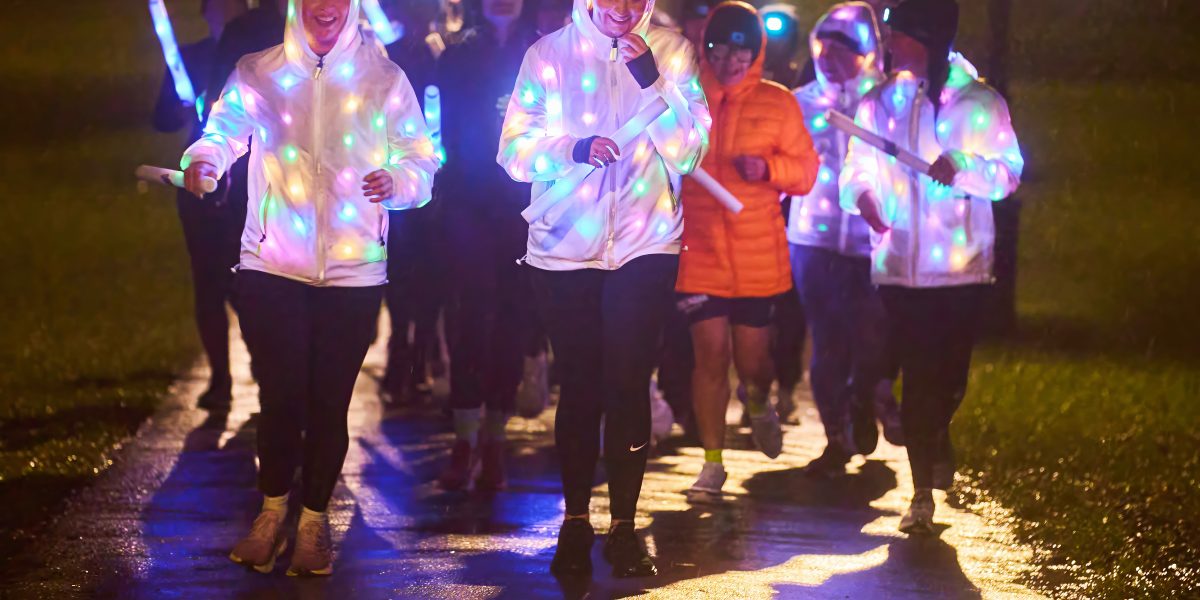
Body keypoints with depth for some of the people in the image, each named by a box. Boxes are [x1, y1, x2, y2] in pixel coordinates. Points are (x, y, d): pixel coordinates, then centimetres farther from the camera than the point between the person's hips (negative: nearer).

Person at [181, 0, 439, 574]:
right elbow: (227, 125, -13)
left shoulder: (384, 79, 6)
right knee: (280, 397, -3)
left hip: (353, 269, 0)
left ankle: (313, 521, 19)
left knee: (329, 402, 1)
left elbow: (422, 160, 3)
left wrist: (397, 181, -21)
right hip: (272, 264, 0)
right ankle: (273, 511, 19)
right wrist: (204, 158, -36)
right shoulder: (259, 73, 5)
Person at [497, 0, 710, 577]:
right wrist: (574, 149, -19)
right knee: (579, 387, 3)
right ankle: (575, 523, 15)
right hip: (564, 246, 0)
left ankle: (624, 526, 3)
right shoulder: (549, 54, 2)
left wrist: (652, 80, -14)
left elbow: (689, 149, -3)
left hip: (645, 243, 0)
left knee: (628, 383, -6)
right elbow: (515, 145, -2)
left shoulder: (671, 52, 3)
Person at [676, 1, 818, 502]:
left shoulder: (777, 103, 3)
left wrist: (768, 168, -15)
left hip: (759, 258, 0)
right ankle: (712, 464, 7)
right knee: (711, 354, -4)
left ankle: (758, 405, 42)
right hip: (699, 254, 0)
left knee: (751, 360, 5)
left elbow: (806, 170, 4)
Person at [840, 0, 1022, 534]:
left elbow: (1008, 173, -2)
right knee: (917, 376, -2)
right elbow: (858, 167, 10)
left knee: (949, 376, 1)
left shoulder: (977, 102, 1)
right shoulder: (877, 104, 12)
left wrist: (963, 166, -22)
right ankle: (923, 490, 6)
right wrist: (863, 195, -13)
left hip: (960, 265, -2)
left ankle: (936, 438, 34)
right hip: (898, 264, 2)